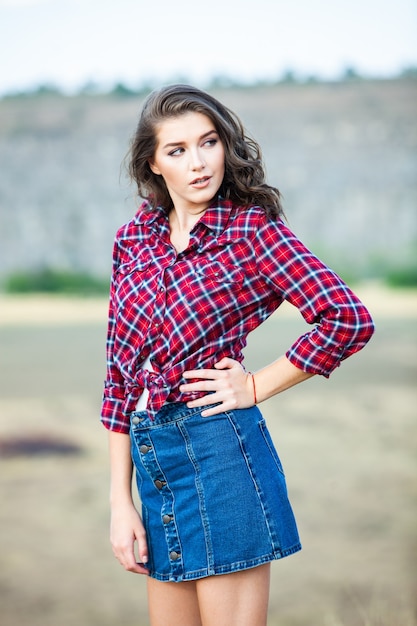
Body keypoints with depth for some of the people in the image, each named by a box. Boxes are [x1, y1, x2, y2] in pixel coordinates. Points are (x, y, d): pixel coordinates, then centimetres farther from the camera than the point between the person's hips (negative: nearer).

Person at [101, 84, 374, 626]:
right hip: (152, 456, 5)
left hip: (220, 448, -5)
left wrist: (256, 386, -8)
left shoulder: (252, 228, -5)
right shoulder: (134, 241, 9)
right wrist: (120, 500, 6)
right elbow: (120, 374, 10)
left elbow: (349, 318, -16)